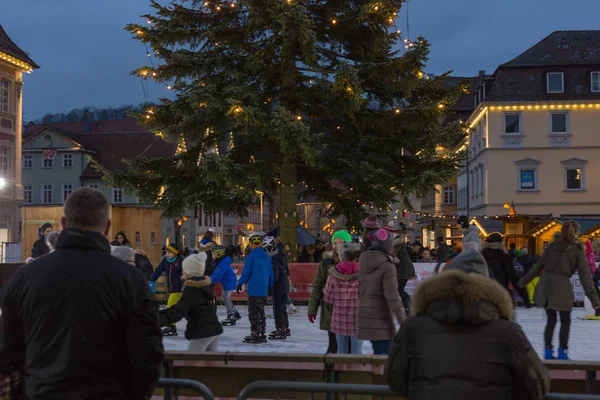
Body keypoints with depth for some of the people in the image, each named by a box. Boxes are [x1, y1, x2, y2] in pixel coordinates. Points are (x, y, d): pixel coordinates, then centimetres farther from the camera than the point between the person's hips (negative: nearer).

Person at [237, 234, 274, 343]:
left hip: (254, 290, -7)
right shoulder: (267, 257, 7)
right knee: (261, 311, 16)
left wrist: (240, 284, 1)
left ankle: (255, 335, 0)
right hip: (264, 290, 7)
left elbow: (246, 272, -12)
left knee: (254, 313, -1)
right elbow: (270, 273, 12)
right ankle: (262, 335, 20)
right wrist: (270, 286, 22)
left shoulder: (251, 257, -13)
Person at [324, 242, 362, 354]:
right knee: (356, 351, 6)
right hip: (357, 320, -2)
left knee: (341, 351, 13)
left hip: (339, 320, 2)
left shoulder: (334, 274, -6)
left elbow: (329, 298, -1)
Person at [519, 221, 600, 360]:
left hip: (545, 285, 4)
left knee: (551, 320, 15)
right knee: (565, 322, 10)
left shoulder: (553, 246, 11)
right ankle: (562, 352, 8)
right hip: (562, 286, -4)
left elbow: (538, 265, 13)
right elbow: (585, 275, -4)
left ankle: (548, 351, 16)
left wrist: (524, 281, 20)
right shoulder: (577, 250, 0)